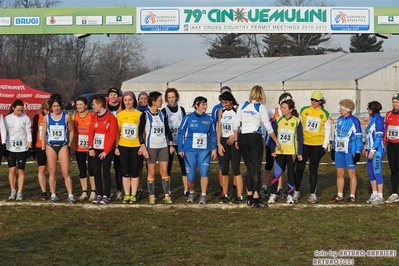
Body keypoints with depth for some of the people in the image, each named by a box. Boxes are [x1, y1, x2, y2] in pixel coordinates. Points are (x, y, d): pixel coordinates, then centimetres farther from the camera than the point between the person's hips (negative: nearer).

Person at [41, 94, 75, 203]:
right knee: (52, 172, 5)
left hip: (63, 146, -2)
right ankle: (53, 195, 11)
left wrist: (69, 144, 3)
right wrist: (43, 147, 4)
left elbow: (71, 131, 7)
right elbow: (43, 133, 7)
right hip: (50, 146, 2)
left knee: (66, 172, -6)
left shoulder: (66, 117, -1)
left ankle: (70, 195, -6)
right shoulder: (46, 117, 3)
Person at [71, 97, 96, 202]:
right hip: (79, 149, 4)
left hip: (90, 148, -4)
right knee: (82, 171, 8)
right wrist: (71, 147, 6)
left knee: (91, 170, -2)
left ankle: (93, 192, 5)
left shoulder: (92, 116, -6)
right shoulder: (74, 117, 5)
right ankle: (84, 192, 15)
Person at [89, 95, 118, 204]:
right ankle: (99, 195, 12)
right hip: (95, 150, 5)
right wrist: (91, 148, -4)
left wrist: (106, 151, -13)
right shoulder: (94, 117, 10)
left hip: (106, 151, -5)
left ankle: (106, 196, 3)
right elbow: (91, 132, 8)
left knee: (106, 172, -2)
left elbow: (113, 135, -10)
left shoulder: (111, 117, -7)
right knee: (96, 172, 5)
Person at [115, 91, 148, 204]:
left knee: (134, 172, 2)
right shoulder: (120, 115, 5)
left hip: (136, 147, -2)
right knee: (125, 172, 5)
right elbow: (117, 132, 7)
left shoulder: (140, 114, 1)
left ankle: (133, 195, 7)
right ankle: (126, 195, 10)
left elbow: (141, 132, 0)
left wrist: (142, 146, -8)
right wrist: (116, 147, 2)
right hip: (123, 147, 2)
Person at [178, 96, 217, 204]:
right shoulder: (188, 118, -2)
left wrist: (214, 149, 6)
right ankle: (191, 193, 28)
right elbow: (181, 133, 2)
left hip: (204, 150, 1)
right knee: (190, 175, 1)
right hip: (190, 150, -1)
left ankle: (203, 196, -3)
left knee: (204, 172, -15)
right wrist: (180, 149, -2)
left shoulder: (209, 119, 5)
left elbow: (213, 135, 13)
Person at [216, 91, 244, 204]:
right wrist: (219, 144, 3)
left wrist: (235, 135, -20)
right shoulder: (221, 111, 10)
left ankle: (239, 196, -9)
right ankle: (225, 195, 15)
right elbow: (219, 128, 10)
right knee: (224, 169, 7)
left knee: (236, 169, -9)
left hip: (234, 141, -5)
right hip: (224, 141, 5)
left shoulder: (237, 110, -6)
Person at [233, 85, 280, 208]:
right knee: (256, 169, -1)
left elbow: (236, 124, 5)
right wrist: (276, 142, 6)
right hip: (255, 138, -4)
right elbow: (268, 127, -2)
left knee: (249, 169, 14)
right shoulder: (261, 107, -4)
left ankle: (249, 197, 18)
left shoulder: (242, 106, 5)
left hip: (243, 138, 4)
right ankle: (256, 199, -4)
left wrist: (236, 140, 14)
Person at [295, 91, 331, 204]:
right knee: (300, 168, 0)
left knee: (313, 169, 5)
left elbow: (327, 131, 6)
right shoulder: (304, 110, 3)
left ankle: (312, 194, 10)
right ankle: (296, 191, 12)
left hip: (317, 145, 0)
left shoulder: (325, 114, 2)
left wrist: (325, 146, -1)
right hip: (303, 143, 0)